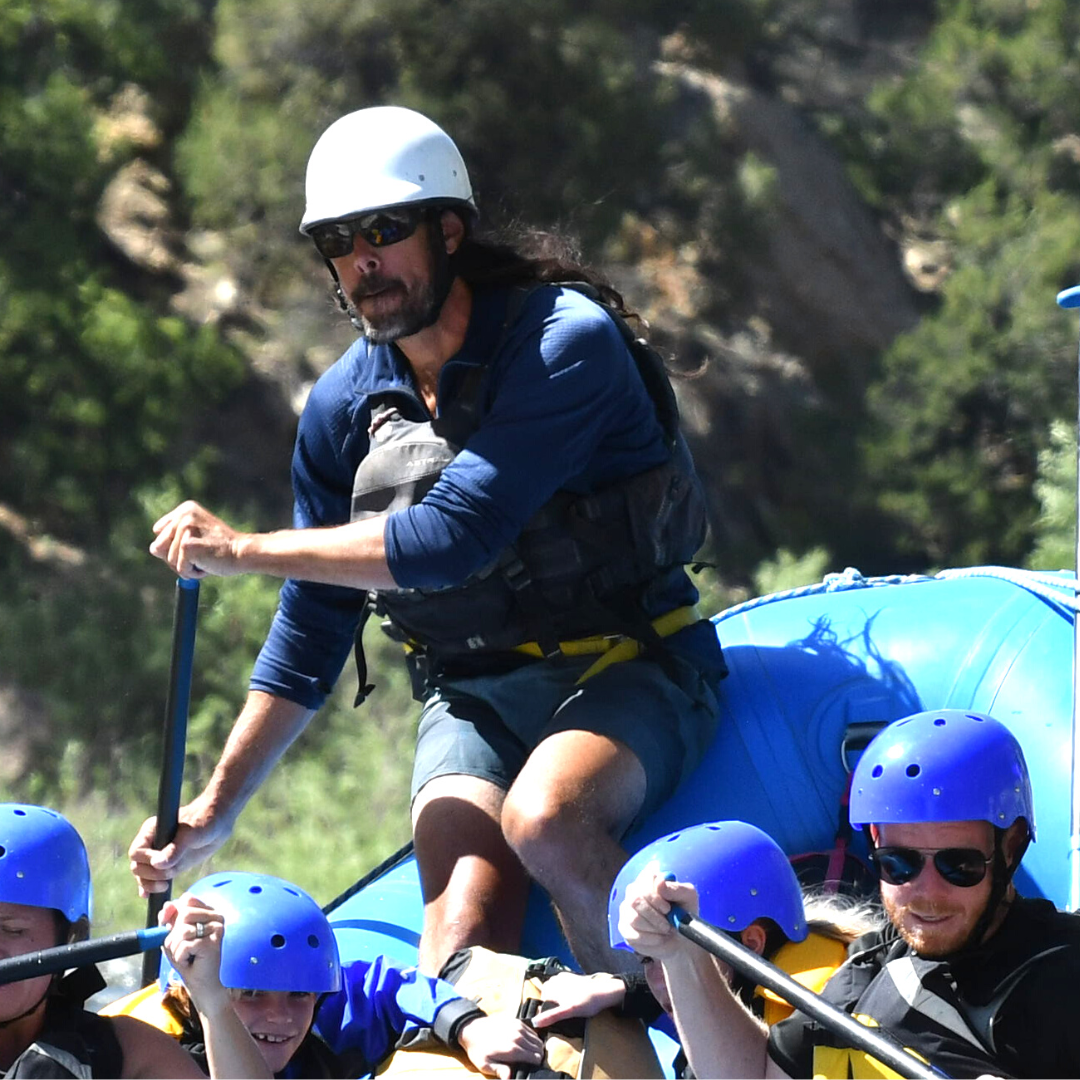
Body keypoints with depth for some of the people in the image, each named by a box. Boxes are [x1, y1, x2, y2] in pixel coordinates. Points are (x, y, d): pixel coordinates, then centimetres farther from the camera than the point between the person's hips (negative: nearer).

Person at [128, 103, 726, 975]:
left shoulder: (568, 343, -16)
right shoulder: (343, 407, 4)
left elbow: (457, 537, -23)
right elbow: (314, 626, 13)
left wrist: (244, 550, -17)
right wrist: (216, 809, 10)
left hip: (621, 673, -5)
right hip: (471, 696, 5)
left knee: (545, 817, -36)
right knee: (463, 925, -24)